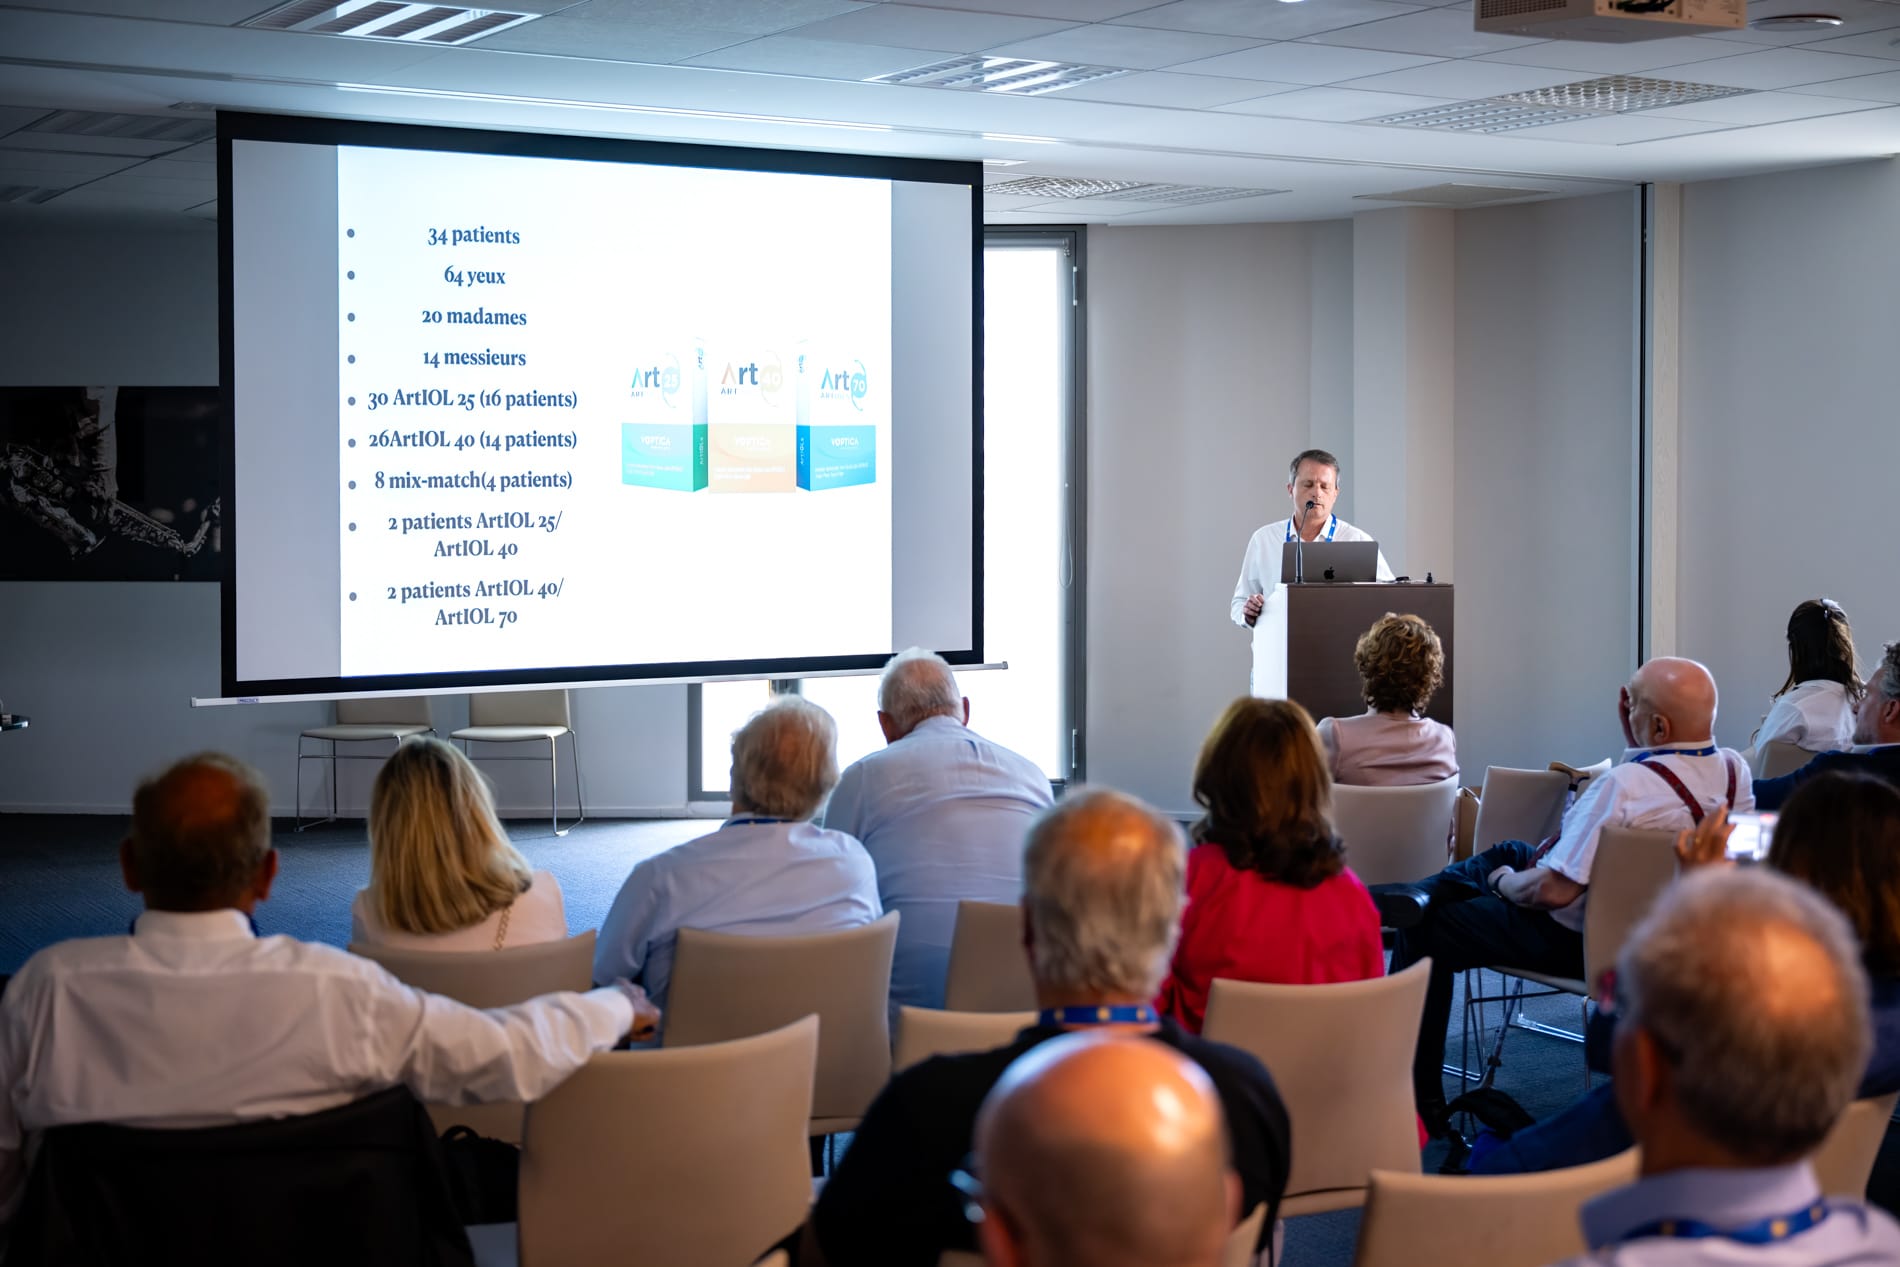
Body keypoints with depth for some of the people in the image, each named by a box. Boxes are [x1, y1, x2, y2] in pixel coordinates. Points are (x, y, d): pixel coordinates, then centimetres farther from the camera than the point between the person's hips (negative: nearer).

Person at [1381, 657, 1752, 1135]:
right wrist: (1634, 742, 1)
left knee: (1425, 933, 8)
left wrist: (1504, 882, -9)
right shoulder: (1734, 769, -10)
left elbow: (1554, 891, -29)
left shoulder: (1623, 785, -34)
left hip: (1578, 944, -8)